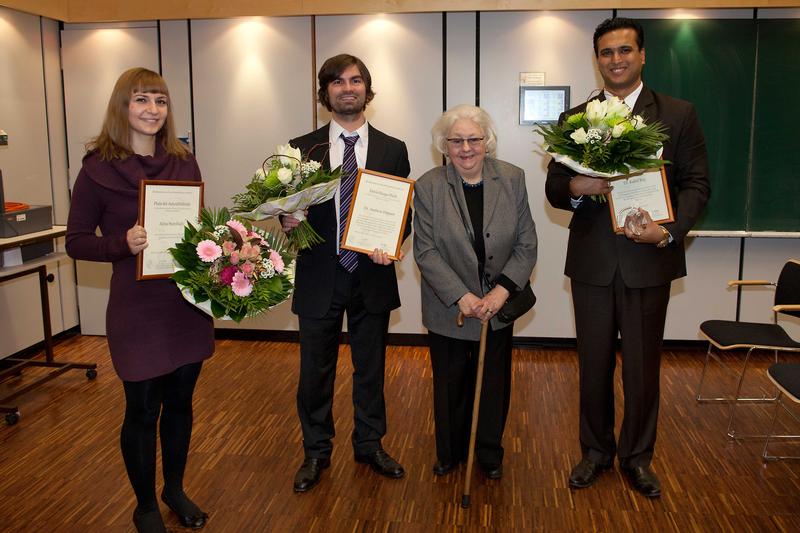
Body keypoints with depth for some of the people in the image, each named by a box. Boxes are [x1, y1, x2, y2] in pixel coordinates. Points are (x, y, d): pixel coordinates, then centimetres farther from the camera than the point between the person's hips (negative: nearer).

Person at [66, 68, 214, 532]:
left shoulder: (184, 162, 4)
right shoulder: (99, 168, -7)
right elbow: (77, 242, -5)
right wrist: (124, 243, -23)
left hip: (189, 302, 4)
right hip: (137, 307, -4)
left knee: (180, 402, 17)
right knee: (143, 410, 8)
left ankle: (176, 490, 39)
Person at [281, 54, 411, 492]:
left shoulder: (393, 150, 3)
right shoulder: (302, 148, 1)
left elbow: (405, 212, 3)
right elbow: (289, 206, 4)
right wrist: (288, 220, -19)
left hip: (372, 276, 1)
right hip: (319, 277, 0)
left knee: (371, 368, 15)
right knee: (315, 372, 10)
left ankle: (369, 445, 35)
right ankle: (316, 452, 30)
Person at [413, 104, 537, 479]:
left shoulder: (513, 179, -5)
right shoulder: (428, 187, -10)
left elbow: (526, 244, -5)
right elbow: (426, 253, -12)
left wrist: (502, 291, -16)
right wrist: (462, 297, -20)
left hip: (499, 306, 2)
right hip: (448, 309, -1)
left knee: (494, 384, 14)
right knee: (450, 386, 13)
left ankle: (490, 453, 35)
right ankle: (450, 451, 35)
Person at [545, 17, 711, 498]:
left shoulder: (679, 114, 2)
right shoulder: (575, 119, 6)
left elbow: (697, 184, -1)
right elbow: (553, 188, 5)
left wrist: (670, 231, -17)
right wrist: (575, 188, -18)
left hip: (649, 260, -1)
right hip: (592, 261, 2)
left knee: (643, 365, 9)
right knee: (594, 364, 12)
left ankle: (638, 456, 29)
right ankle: (596, 450, 31)